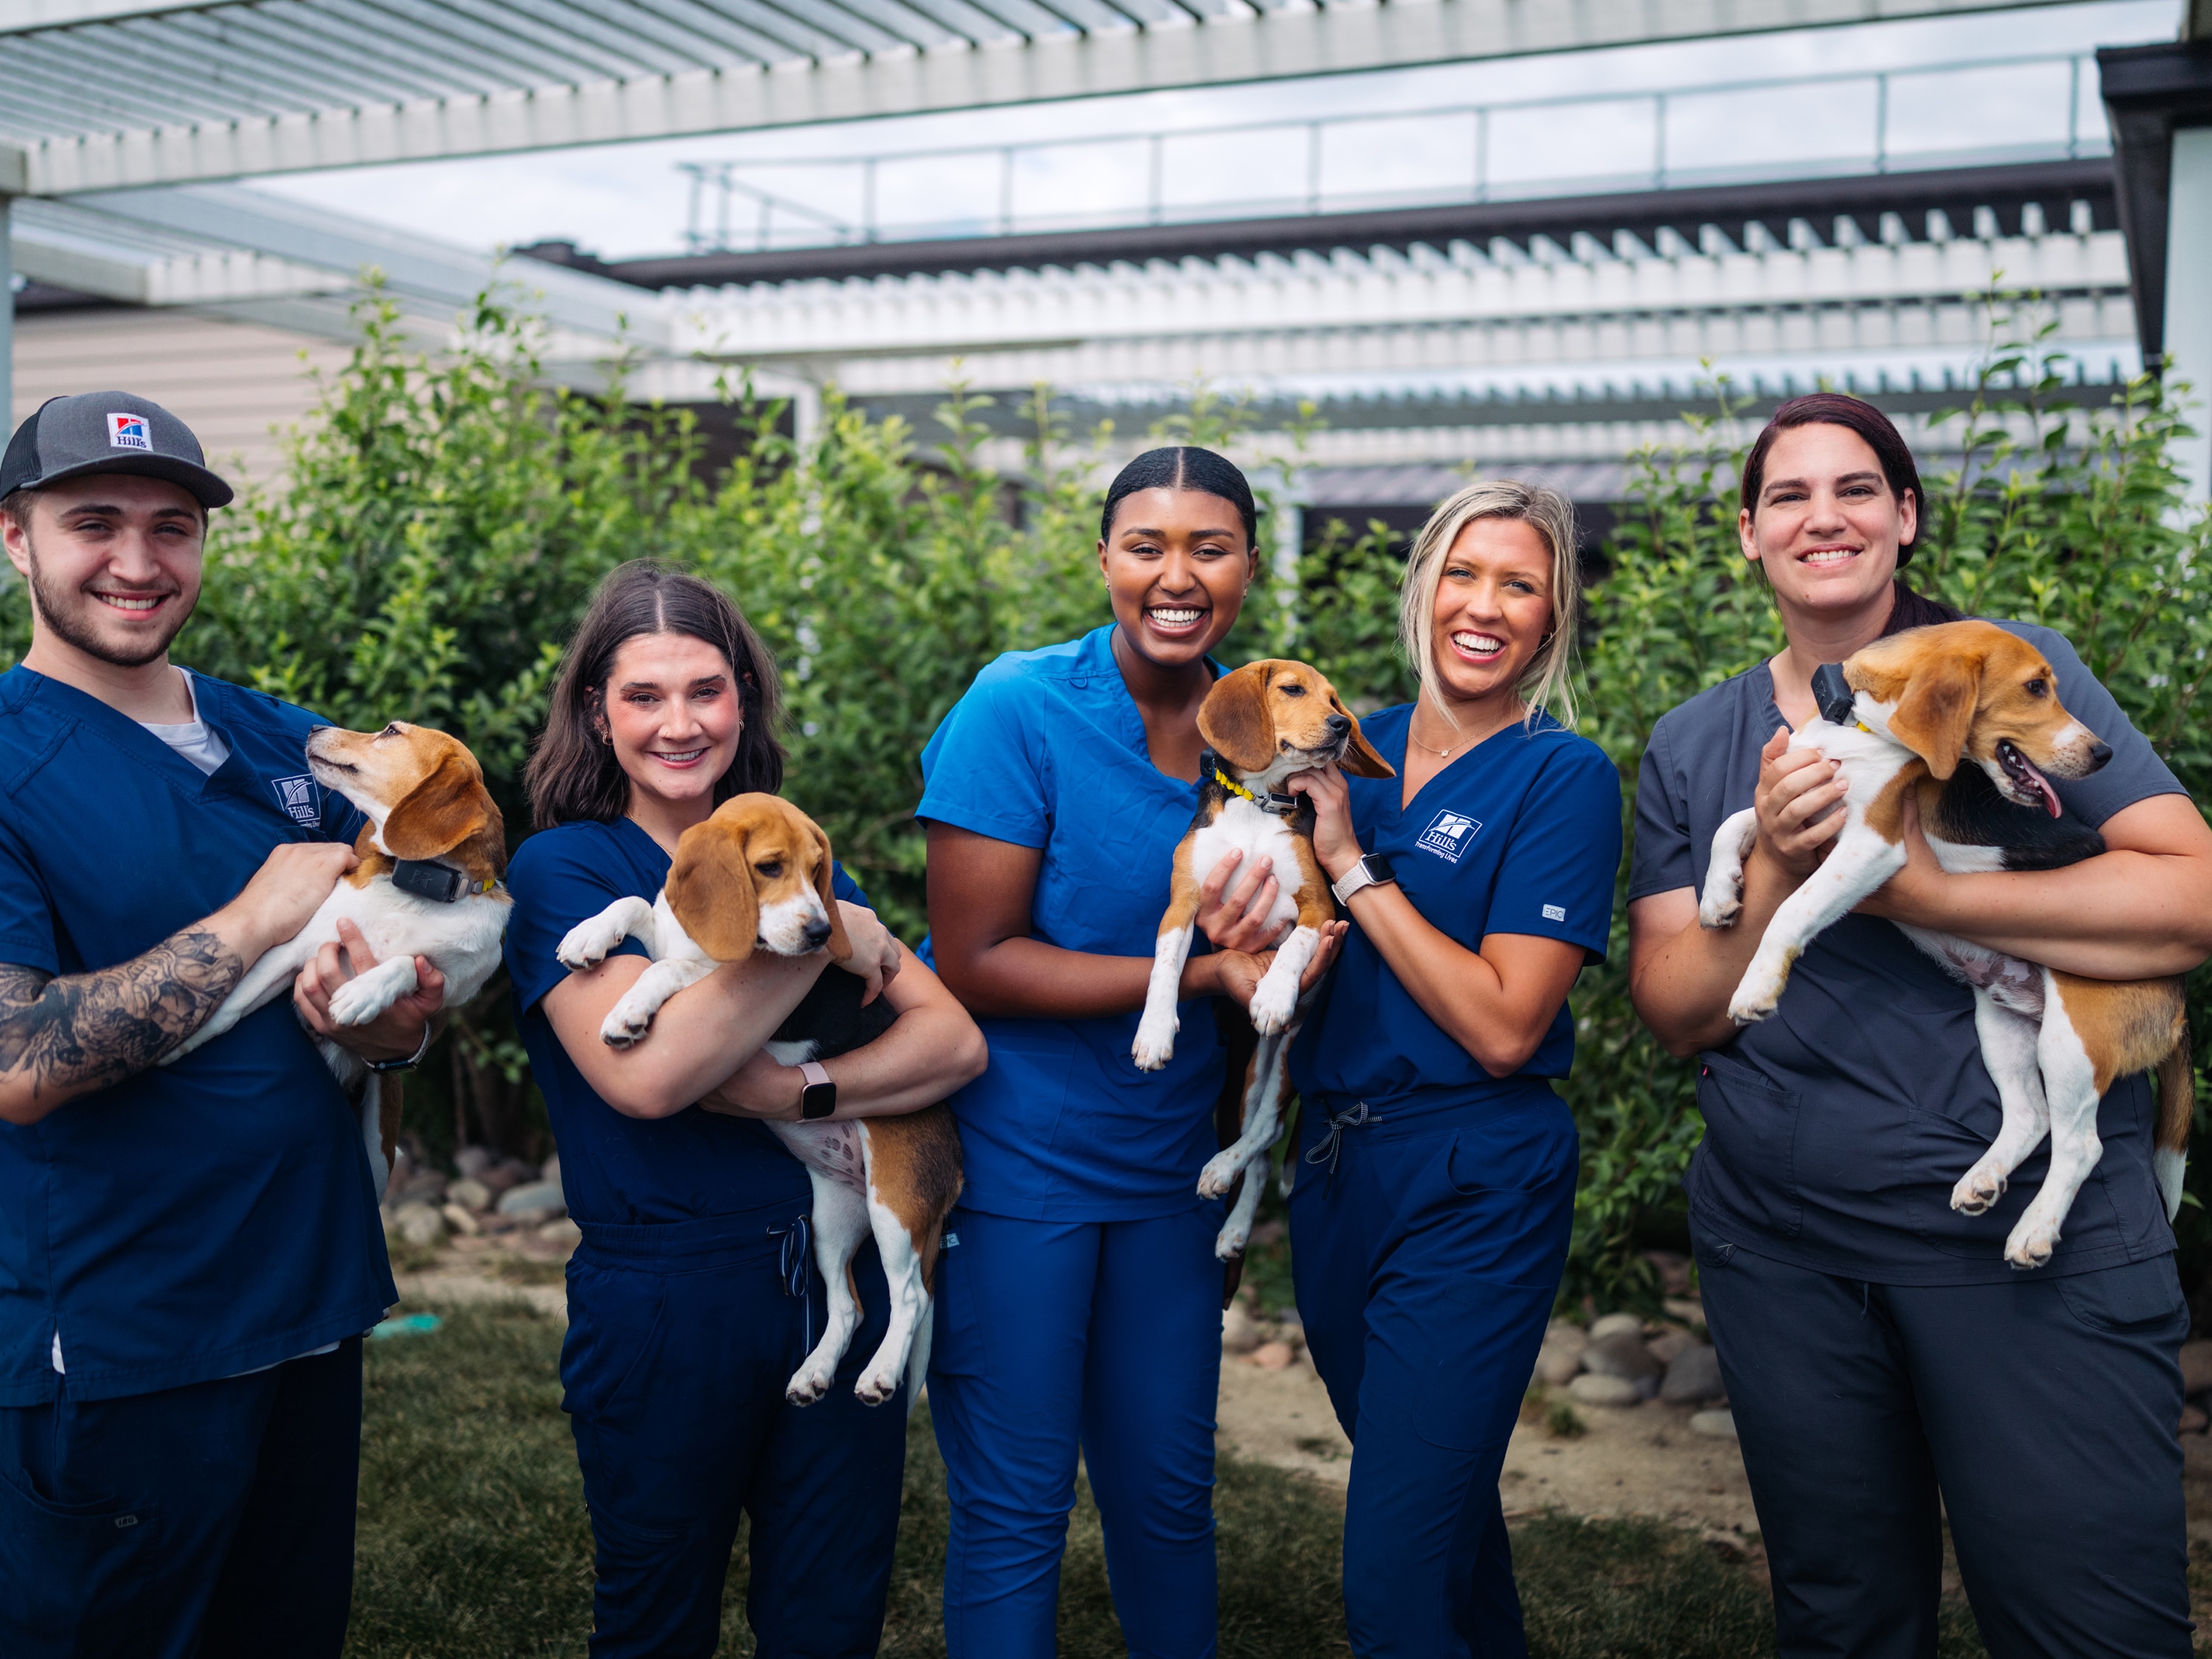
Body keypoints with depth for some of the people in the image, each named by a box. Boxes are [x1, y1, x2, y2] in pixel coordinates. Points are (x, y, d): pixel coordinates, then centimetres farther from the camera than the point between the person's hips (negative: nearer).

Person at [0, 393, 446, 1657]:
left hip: (317, 1303, 6)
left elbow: (412, 958, 14)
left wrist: (398, 1023, -10)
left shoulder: (290, 747, 6)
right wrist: (254, 921, -19)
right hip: (111, 1351, -6)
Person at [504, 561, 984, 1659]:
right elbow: (644, 1074, -22)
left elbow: (954, 1041, -2)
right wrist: (826, 936, -17)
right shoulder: (563, 868, -5)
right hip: (664, 1305, -4)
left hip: (845, 1279, 4)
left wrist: (797, 1091, -18)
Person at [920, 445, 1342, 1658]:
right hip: (1014, 1161, -4)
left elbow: (1295, 941, 9)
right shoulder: (1021, 709, -14)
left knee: (1168, 1490, 16)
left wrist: (1262, 935, -16)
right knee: (1013, 1509, 5)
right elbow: (972, 963, -18)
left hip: (1168, 1166, 5)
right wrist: (1201, 974, -23)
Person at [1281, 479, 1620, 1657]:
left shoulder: (1563, 777, -10)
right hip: (1329, 1164, 6)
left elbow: (1503, 1028, -19)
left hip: (1474, 1192, -6)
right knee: (1442, 1509, 23)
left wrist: (1355, 866, -18)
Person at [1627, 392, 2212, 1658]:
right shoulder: (1692, 745, 7)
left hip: (2038, 1238, -3)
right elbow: (1676, 1009, 1)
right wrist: (1779, 876, -16)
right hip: (1781, 1245, 3)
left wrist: (1922, 889, -20)